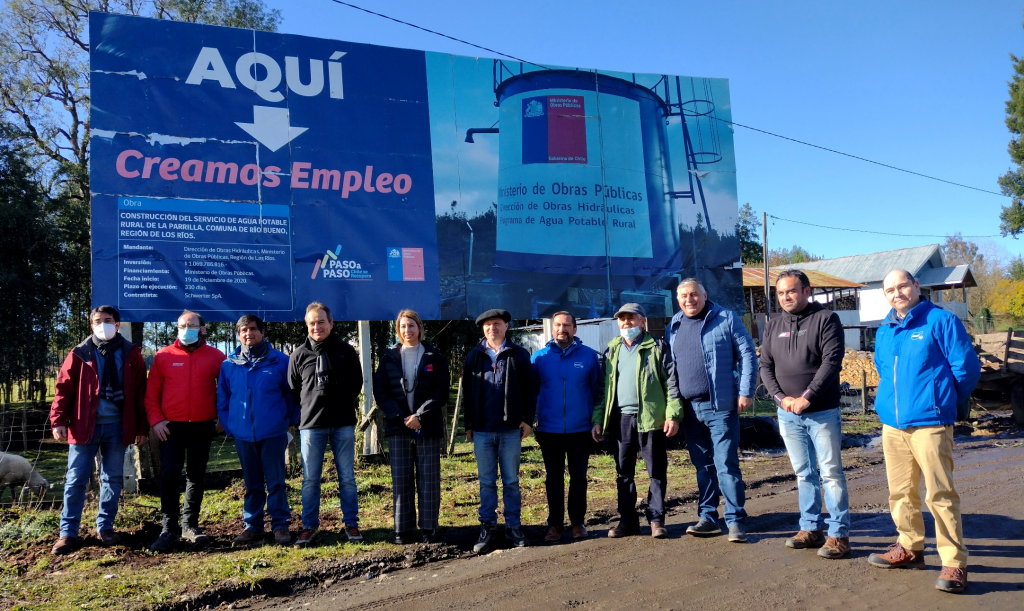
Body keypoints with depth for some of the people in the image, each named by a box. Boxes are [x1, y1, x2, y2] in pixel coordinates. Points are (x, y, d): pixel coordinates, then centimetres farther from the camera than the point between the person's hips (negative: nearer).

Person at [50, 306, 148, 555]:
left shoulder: (131, 354, 4)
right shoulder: (80, 354, 2)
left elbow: (140, 392, 4)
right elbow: (64, 388, -1)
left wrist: (141, 427, 1)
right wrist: (58, 420, -12)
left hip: (117, 426, 1)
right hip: (85, 425, -1)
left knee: (113, 479, 10)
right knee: (76, 480, 2)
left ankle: (105, 527, 23)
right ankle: (68, 533, 11)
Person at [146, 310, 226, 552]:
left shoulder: (216, 357, 1)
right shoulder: (164, 356, 1)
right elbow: (151, 392, 3)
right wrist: (156, 420, -6)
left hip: (203, 428, 1)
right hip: (171, 427, -1)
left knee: (196, 476, 10)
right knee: (169, 475, -5)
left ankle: (190, 525, 22)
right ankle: (169, 528, 4)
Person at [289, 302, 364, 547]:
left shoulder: (346, 351, 3)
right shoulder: (299, 355, 2)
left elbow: (357, 383, 13)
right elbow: (293, 390, 11)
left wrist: (343, 405, 9)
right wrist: (310, 408, 9)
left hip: (343, 424, 0)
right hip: (311, 425, 0)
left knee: (347, 478, 6)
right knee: (310, 480, 5)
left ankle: (351, 524, 16)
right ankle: (309, 526, 16)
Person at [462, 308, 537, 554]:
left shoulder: (519, 354, 3)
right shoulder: (474, 356, 8)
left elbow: (530, 389, 2)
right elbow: (467, 392, 9)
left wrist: (528, 419, -4)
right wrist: (468, 425, 6)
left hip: (511, 429, -1)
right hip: (482, 430, 2)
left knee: (511, 481, 7)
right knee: (487, 482, 8)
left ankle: (513, 526, 16)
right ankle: (487, 528, 15)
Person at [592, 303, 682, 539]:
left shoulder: (656, 348, 2)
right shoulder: (611, 351, 14)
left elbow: (671, 384, -3)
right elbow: (603, 388, 13)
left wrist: (673, 415, -13)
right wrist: (598, 419, 7)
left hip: (650, 418, -4)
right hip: (620, 419, 4)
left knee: (657, 471, 2)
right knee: (623, 473, 9)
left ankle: (656, 519, 12)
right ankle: (627, 520, 18)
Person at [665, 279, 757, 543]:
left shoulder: (726, 319, -2)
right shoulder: (673, 326, 12)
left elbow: (748, 355, -4)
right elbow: (669, 367, 16)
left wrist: (746, 392, -10)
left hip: (720, 406, -5)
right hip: (689, 409, 5)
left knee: (726, 464, -5)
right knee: (703, 466, 12)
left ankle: (736, 521, 4)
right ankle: (708, 518, 21)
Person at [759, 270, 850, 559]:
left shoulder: (825, 319, -6)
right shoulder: (774, 325, 10)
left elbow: (831, 362, -14)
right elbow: (765, 366, 9)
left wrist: (806, 398, -18)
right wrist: (780, 397, -6)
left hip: (822, 412, -5)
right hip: (788, 414, 5)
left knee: (831, 473, 0)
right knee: (804, 473, 13)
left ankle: (838, 534, 7)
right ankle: (811, 528, 22)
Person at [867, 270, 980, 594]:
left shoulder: (941, 321, -6)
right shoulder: (884, 331, 14)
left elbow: (967, 367, -5)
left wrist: (946, 402, 5)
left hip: (929, 423, -6)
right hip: (893, 424, 7)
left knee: (940, 494, -5)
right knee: (900, 492, 13)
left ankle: (954, 564, 2)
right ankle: (910, 548, 28)